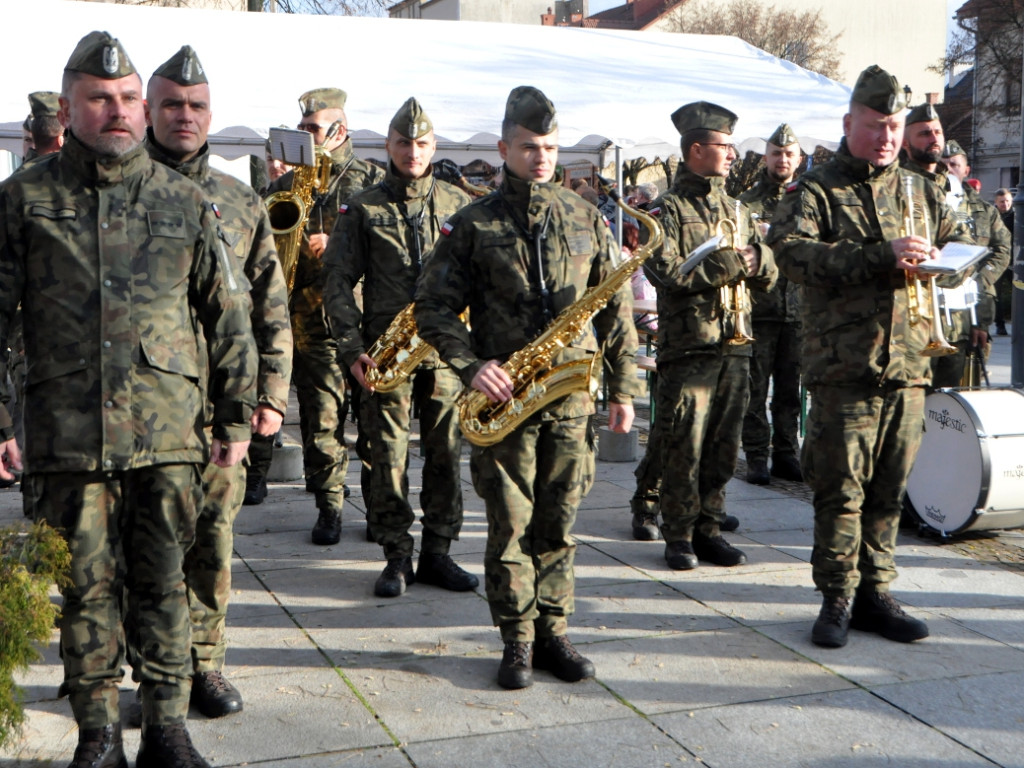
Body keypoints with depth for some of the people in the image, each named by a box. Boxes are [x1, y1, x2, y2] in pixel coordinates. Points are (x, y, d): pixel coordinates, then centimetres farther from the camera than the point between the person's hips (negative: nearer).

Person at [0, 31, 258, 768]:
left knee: (162, 582, 7)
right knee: (87, 585, 7)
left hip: (168, 432, 1)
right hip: (67, 432, 0)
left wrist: (236, 415, 7)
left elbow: (229, 315, 10)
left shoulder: (184, 200, 8)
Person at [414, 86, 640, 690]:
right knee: (510, 522, 3)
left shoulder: (587, 220, 8)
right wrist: (471, 366, -14)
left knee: (558, 522, 9)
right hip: (503, 393, -2)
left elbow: (617, 310, 10)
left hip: (571, 395, 2)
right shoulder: (473, 225, 1)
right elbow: (434, 306, 1)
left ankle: (553, 632, 22)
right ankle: (517, 640, 16)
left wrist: (624, 389, 7)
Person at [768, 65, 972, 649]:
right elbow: (791, 249, -17)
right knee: (842, 488, -1)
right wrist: (882, 256, -23)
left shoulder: (920, 191, 18)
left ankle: (875, 592, 21)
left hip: (909, 364, 5)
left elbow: (965, 246, 25)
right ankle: (838, 598, 11)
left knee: (890, 488, 10)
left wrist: (935, 260, 0)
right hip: (844, 366, -5)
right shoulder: (816, 190, 1)